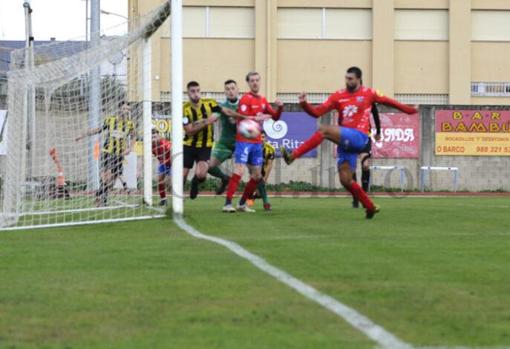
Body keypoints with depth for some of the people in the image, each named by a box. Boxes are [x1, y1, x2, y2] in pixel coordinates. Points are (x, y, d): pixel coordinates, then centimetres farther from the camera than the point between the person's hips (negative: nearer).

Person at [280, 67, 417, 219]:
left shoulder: (368, 93, 4)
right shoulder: (338, 96, 9)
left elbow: (386, 101, 20)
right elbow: (317, 112, 4)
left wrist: (407, 109, 28)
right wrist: (304, 104, -14)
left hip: (359, 137, -6)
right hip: (345, 142, 6)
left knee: (324, 130, -27)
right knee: (345, 180, 3)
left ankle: (293, 156, -29)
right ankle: (370, 207, 18)